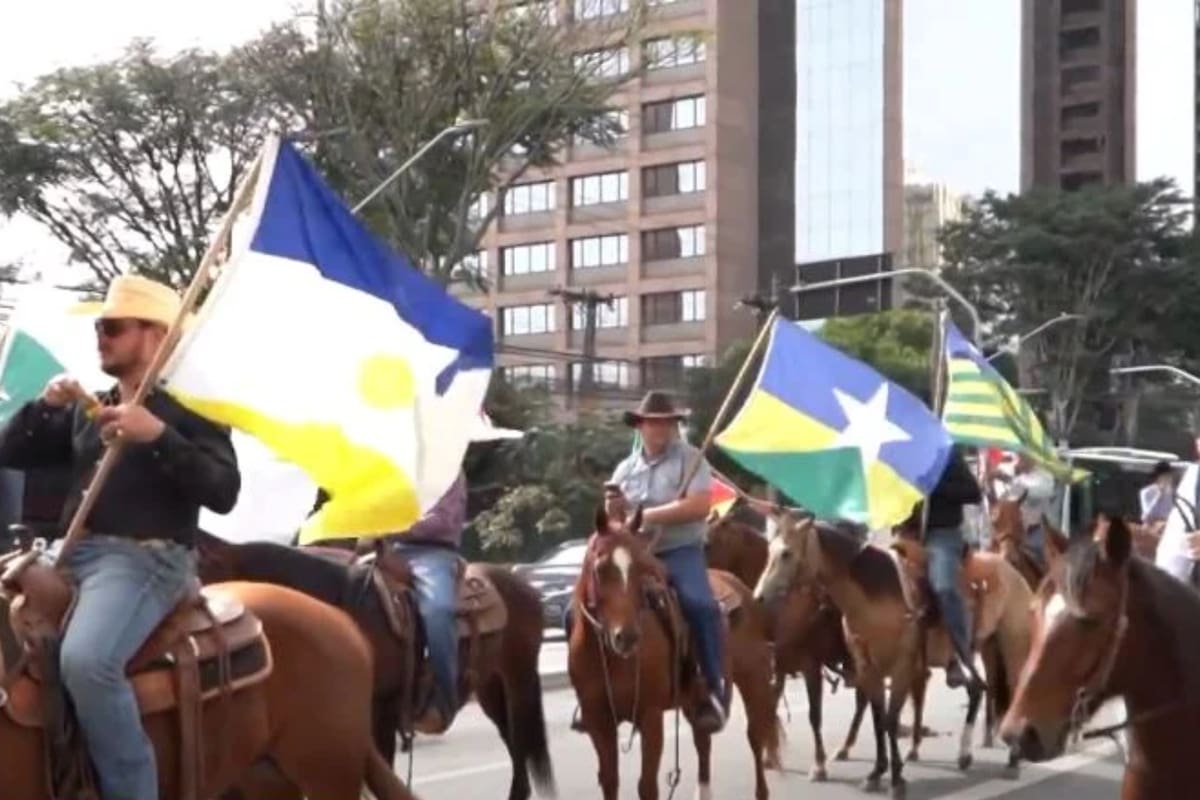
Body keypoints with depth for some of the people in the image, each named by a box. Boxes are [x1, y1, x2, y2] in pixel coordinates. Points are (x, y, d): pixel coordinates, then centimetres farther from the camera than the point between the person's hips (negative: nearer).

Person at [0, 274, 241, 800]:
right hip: (71, 550, 8)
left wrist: (158, 436, -20)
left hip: (146, 558, -8)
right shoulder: (87, 410, 20)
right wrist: (45, 405, 3)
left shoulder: (192, 408, 1)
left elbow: (223, 494, -11)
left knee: (84, 660, -33)